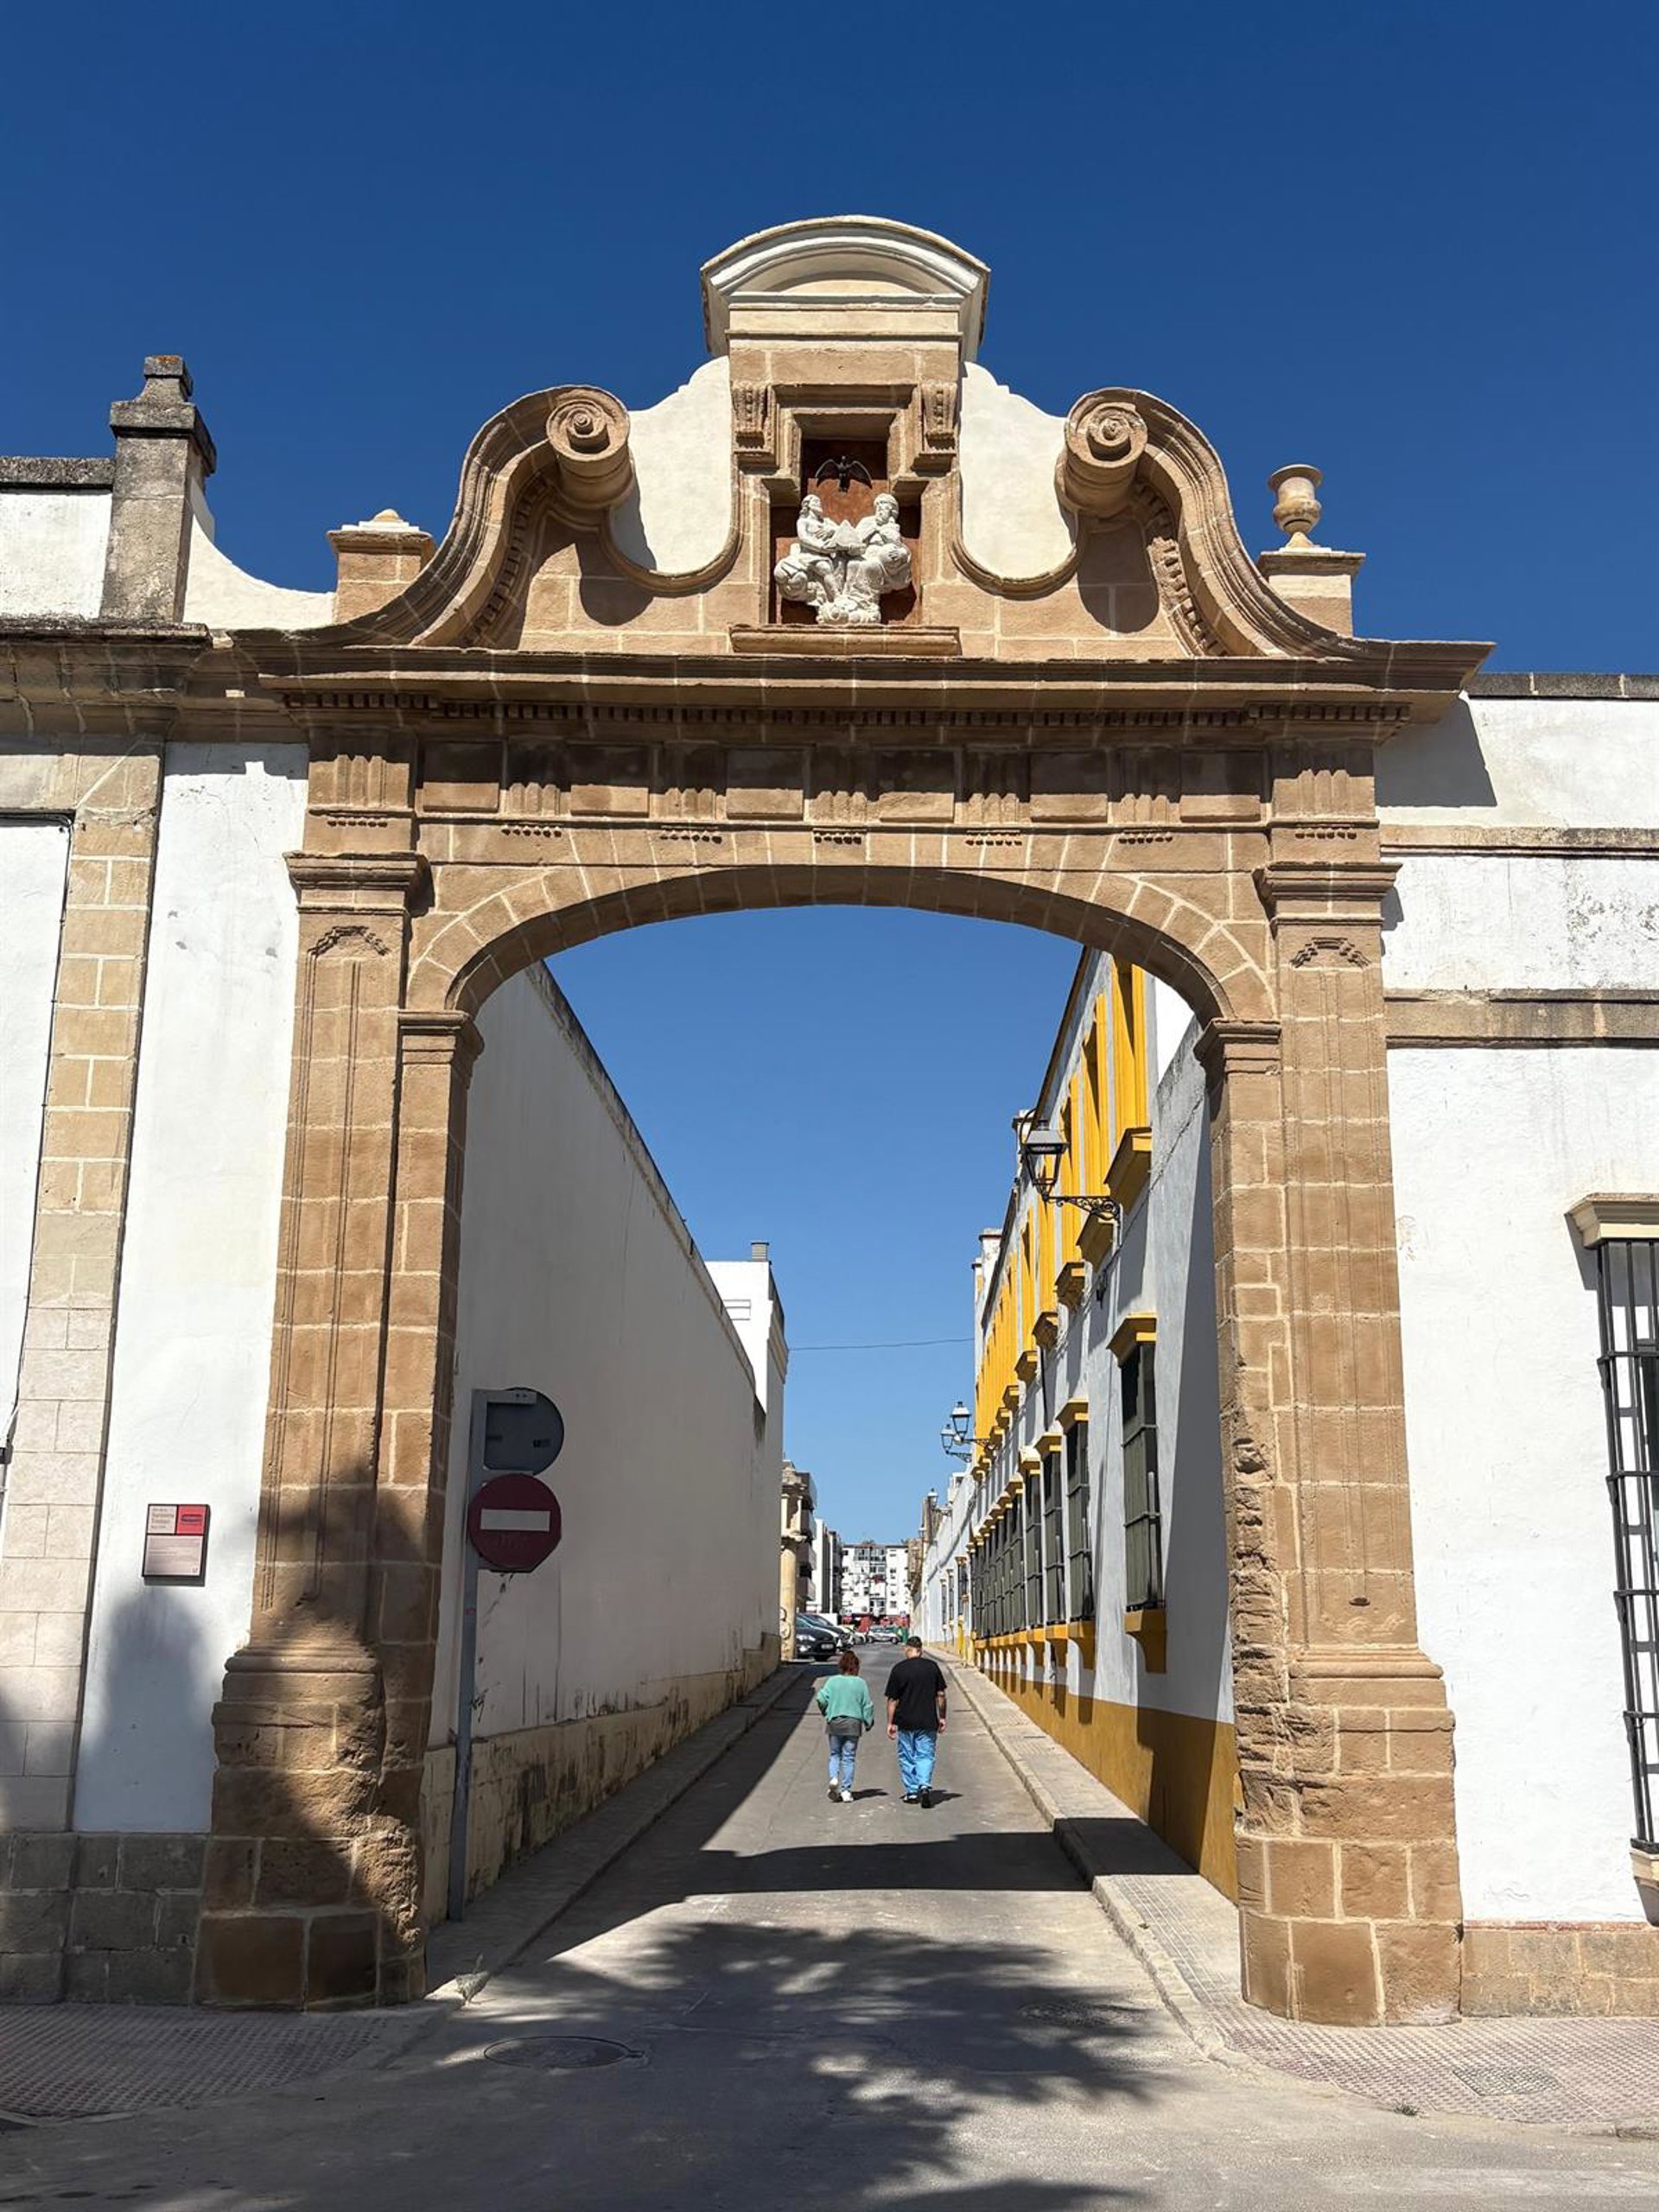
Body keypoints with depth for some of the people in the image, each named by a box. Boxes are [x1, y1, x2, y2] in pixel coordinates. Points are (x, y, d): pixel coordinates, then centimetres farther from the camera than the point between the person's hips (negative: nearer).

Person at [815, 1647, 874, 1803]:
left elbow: (822, 1700, -6)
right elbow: (867, 1705, 1)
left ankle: (834, 1778, -9)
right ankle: (846, 1790, 3)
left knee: (835, 1754, 15)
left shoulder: (832, 1681, -3)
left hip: (834, 1722, 0)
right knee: (849, 1757, 6)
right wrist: (869, 1722, 13)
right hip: (853, 1724, 0)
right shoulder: (860, 1683, -3)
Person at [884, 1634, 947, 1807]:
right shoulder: (932, 1667, 0)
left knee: (907, 1758, 12)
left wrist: (890, 1723, 3)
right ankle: (925, 1785, -15)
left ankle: (912, 1792, 15)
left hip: (905, 1722, -1)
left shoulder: (899, 1669, -5)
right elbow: (940, 1695, 4)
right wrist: (941, 1718, 13)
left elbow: (892, 1700, -4)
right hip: (928, 1721, 1)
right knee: (926, 1756, 6)